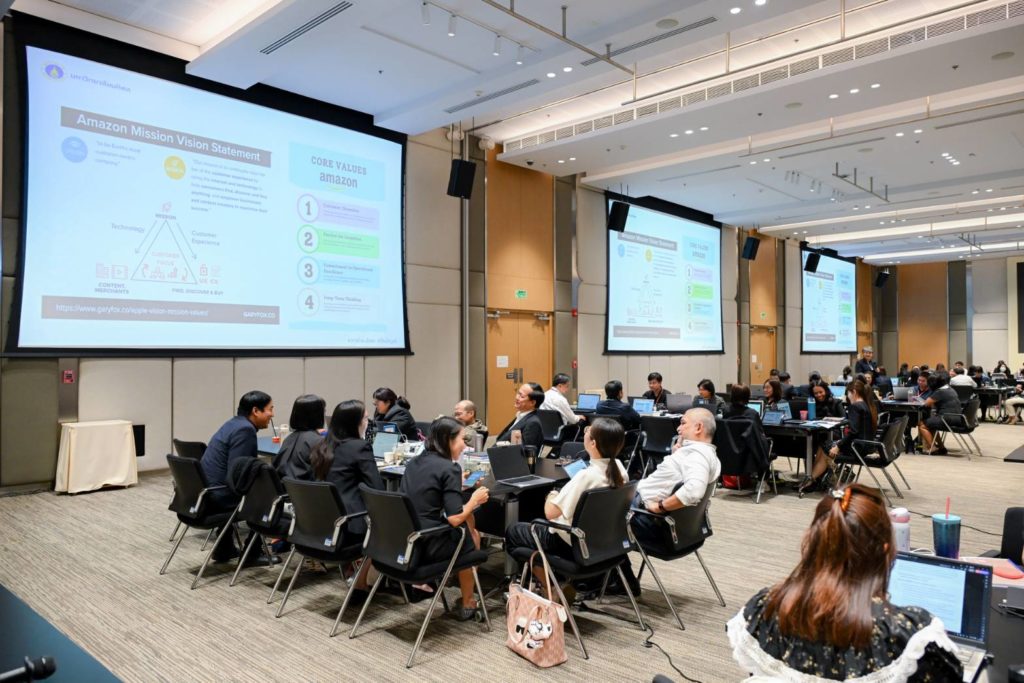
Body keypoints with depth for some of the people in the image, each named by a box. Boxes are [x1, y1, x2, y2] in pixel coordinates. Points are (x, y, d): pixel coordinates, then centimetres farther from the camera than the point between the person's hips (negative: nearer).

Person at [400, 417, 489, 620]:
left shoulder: (413, 462, 9)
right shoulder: (449, 468, -14)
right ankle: (467, 604, 31)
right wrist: (474, 500, -2)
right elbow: (455, 518, -20)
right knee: (471, 536, 22)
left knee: (468, 521, 26)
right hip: (429, 545, -7)